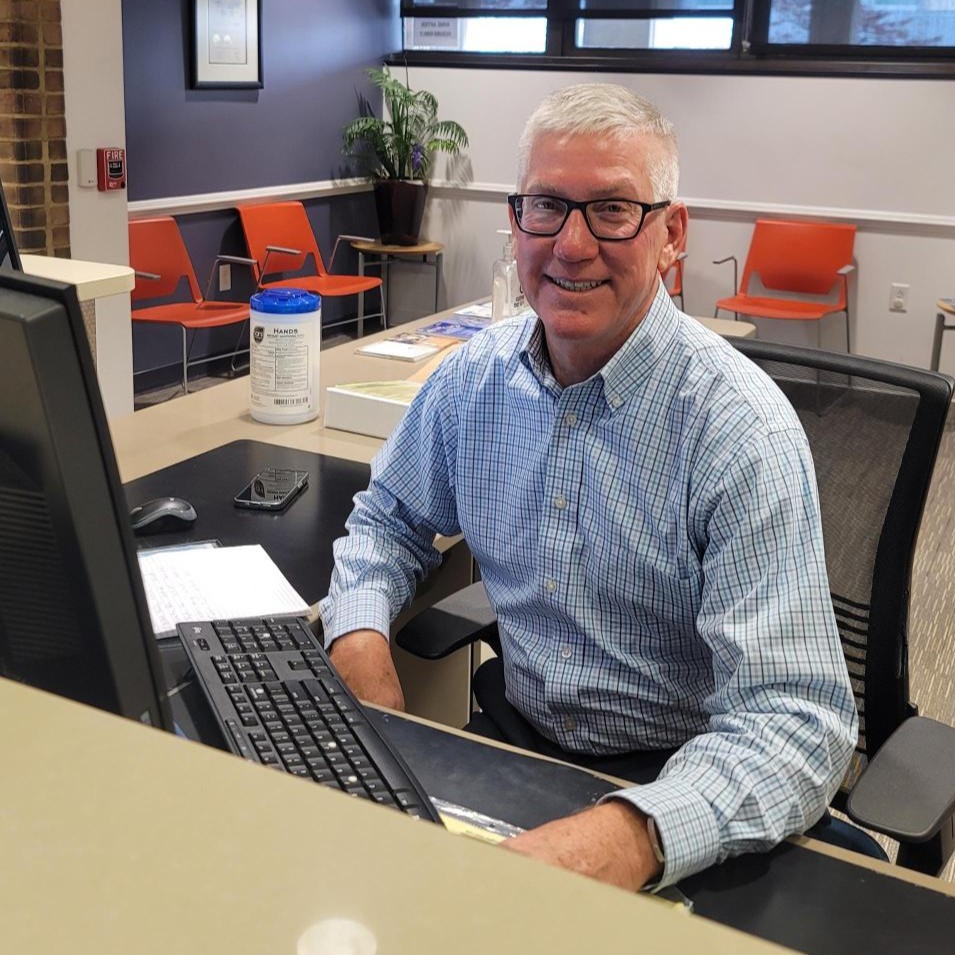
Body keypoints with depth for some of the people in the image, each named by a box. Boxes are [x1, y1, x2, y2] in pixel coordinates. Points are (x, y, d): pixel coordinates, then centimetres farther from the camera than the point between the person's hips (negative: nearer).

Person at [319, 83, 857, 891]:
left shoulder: (742, 429, -20)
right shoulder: (474, 377, -3)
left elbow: (798, 721, -26)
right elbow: (390, 520, 14)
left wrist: (635, 834, -43)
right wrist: (359, 635, -8)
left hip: (676, 788, -4)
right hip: (515, 738, 5)